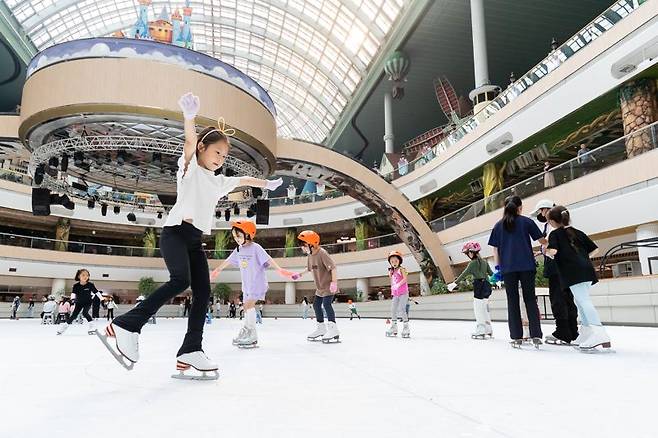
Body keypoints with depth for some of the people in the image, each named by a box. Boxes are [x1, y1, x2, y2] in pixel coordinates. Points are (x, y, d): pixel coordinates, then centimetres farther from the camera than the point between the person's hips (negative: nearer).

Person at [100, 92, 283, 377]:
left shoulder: (219, 182, 24)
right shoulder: (190, 167, 5)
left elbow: (242, 180, 42)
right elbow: (190, 141, -16)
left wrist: (265, 183, 55)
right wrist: (190, 116, -36)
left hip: (195, 241, 8)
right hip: (175, 232, -8)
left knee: (203, 292, -4)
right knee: (181, 280, -28)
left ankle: (190, 351, -4)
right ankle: (126, 325, -24)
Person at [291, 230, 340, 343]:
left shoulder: (322, 253, -22)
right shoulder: (310, 255, 6)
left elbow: (333, 268, -25)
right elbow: (309, 269, 24)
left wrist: (334, 282, -29)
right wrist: (300, 274, 21)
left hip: (328, 285, -10)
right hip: (320, 287, 10)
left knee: (326, 304, -19)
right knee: (316, 305, 13)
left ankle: (333, 329, -18)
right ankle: (321, 328, 28)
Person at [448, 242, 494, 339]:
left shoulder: (473, 263, -10)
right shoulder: (484, 261, 10)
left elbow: (464, 274, -14)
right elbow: (491, 273, 17)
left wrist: (455, 283, -13)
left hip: (479, 286, -8)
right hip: (487, 285, 8)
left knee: (478, 309, -2)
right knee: (484, 309, 15)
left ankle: (480, 331, -2)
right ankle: (488, 329, 22)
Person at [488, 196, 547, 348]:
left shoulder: (498, 225, 9)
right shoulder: (526, 221, 4)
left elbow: (495, 248, 8)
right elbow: (542, 240, 6)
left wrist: (497, 267, 12)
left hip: (507, 268, 1)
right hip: (527, 266, -1)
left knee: (512, 301, 6)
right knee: (530, 299, 7)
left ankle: (516, 337, 5)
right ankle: (536, 335, 1)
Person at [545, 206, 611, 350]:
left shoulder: (555, 234, 2)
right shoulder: (578, 232, 20)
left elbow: (553, 251, -15)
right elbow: (594, 249, 19)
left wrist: (546, 251, 6)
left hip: (573, 272, -7)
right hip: (586, 269, 8)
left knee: (584, 301, -13)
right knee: (580, 301, 17)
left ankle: (599, 334, -26)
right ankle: (586, 335, 19)